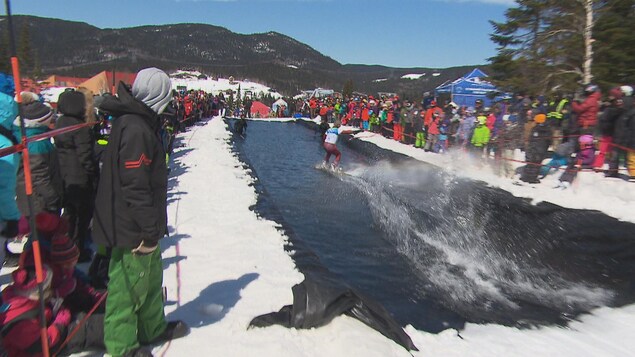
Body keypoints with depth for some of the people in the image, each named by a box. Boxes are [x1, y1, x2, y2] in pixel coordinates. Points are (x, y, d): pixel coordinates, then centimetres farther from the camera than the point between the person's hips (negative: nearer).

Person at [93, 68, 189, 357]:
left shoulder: (135, 122, 10)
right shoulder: (136, 129, -23)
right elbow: (135, 186, -26)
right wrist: (150, 230, -20)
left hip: (140, 225, 10)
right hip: (133, 228, -10)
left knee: (151, 276, 23)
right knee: (129, 283, 5)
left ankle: (153, 328, 41)